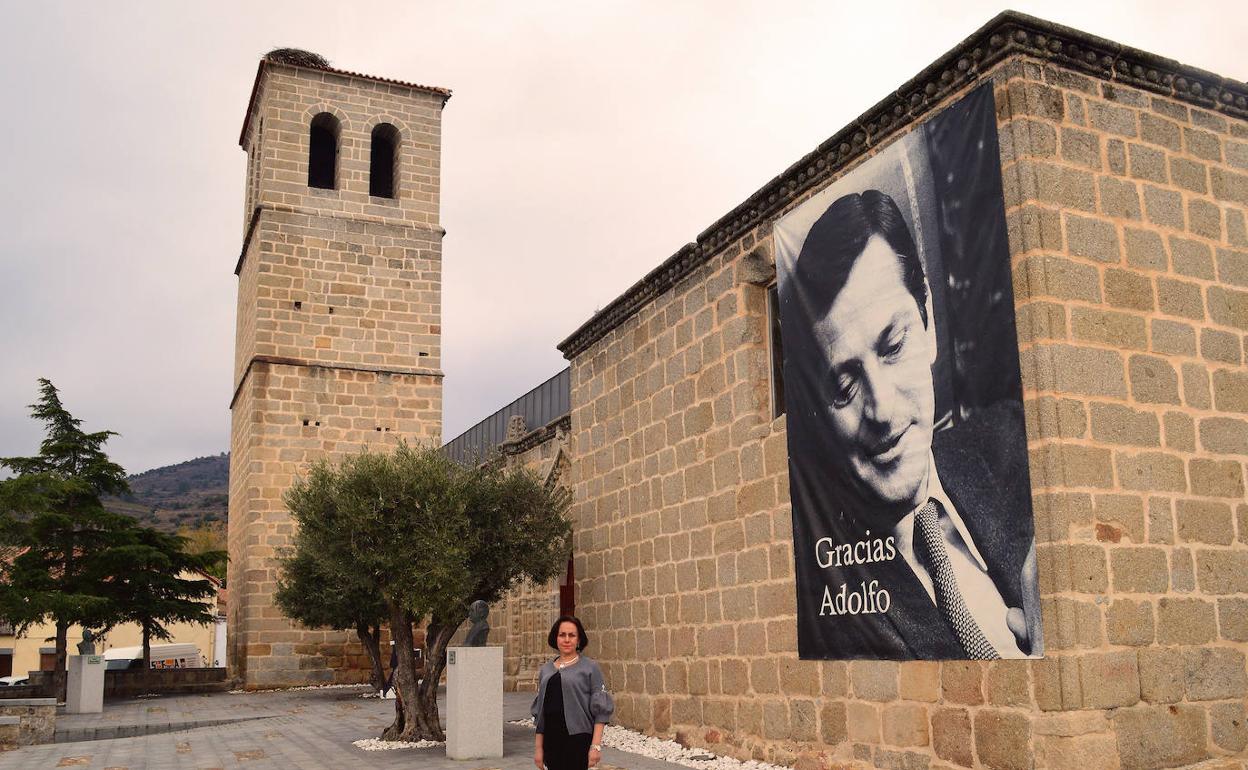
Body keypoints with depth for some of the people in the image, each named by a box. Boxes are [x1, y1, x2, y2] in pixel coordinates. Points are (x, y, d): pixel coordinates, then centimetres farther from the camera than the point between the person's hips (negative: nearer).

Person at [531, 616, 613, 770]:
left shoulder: (590, 668, -1)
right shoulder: (546, 670, 12)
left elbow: (601, 710, -5)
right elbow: (539, 712, 15)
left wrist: (596, 745, -12)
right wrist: (538, 747, 11)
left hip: (578, 741, -4)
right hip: (551, 740, 4)